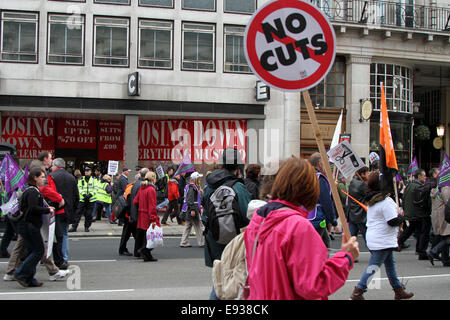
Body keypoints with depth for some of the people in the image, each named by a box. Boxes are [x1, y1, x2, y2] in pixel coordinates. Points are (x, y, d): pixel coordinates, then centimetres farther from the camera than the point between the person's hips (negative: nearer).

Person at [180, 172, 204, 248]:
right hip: (191, 210, -10)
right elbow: (190, 199, -23)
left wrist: (199, 192, 16)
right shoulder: (192, 187, -15)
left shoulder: (189, 186, 16)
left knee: (188, 226, 12)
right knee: (198, 227, -2)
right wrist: (192, 209, -25)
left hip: (188, 211, 10)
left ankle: (184, 242, 14)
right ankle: (201, 243, 4)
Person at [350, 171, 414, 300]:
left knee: (390, 263, 17)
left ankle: (398, 290, 26)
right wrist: (401, 217, -2)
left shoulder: (372, 200, 10)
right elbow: (393, 221, -22)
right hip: (382, 240, -10)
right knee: (374, 266, -6)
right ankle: (358, 291, -5)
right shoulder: (386, 201, -19)